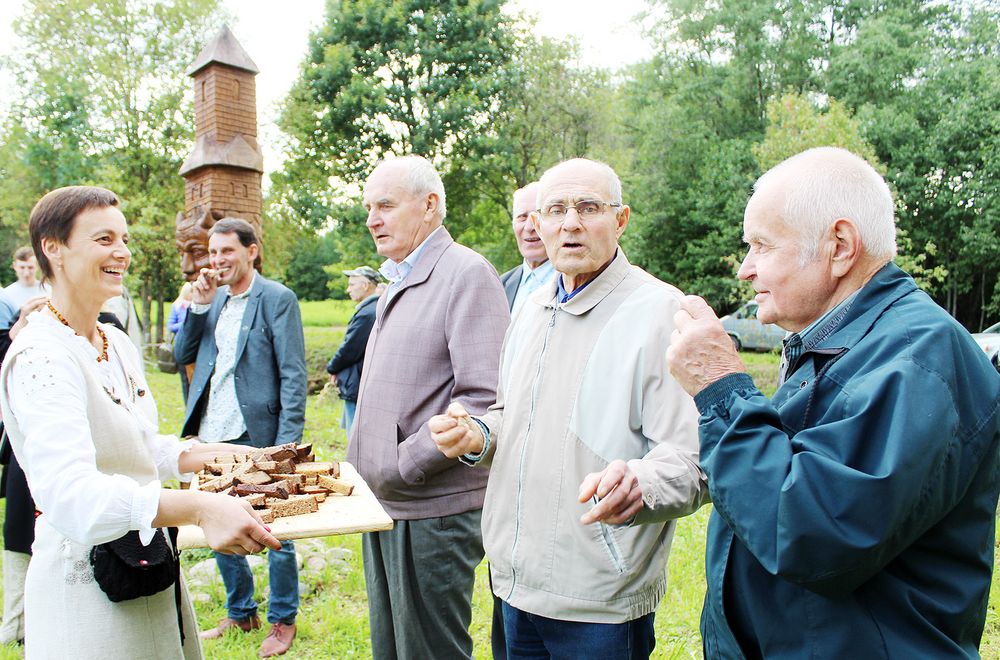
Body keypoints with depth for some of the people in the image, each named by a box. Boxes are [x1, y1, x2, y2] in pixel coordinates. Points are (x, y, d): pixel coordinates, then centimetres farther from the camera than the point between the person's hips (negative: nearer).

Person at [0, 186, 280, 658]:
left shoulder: (118, 345, 6)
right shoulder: (41, 358, -21)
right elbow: (68, 491, -35)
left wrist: (224, 454, 3)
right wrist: (199, 507, -47)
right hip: (87, 582, -8)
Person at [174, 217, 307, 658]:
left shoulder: (277, 298, -8)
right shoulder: (212, 299, 12)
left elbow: (293, 374, -11)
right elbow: (183, 356, 11)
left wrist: (287, 440, -18)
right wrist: (199, 306, -2)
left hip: (258, 436, -7)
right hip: (213, 437, 7)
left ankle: (282, 621, 25)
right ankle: (240, 613, 36)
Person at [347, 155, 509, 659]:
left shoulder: (466, 273, -13)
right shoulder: (396, 282, 16)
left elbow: (484, 401, -22)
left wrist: (404, 464, -19)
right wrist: (363, 470, 12)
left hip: (432, 511, -9)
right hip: (383, 504, 9)